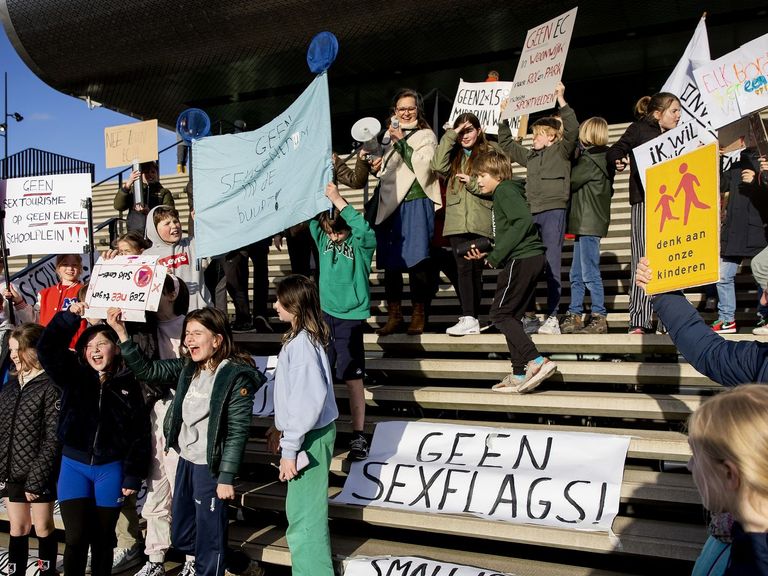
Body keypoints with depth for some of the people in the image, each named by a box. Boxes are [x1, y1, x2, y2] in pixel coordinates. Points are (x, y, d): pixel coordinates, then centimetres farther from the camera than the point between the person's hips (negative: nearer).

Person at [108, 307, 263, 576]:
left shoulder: (236, 376, -17)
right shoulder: (187, 368, 4)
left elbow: (238, 431, -17)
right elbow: (147, 370, 5)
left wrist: (226, 477, -18)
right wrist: (122, 333, -5)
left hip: (210, 467, -7)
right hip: (185, 461, 8)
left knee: (208, 540, 7)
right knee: (180, 537, 20)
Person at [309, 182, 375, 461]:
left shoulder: (362, 244, -9)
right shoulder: (323, 238, 5)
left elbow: (363, 228, -29)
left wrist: (338, 200, -27)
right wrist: (321, 196, -17)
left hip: (351, 318, -4)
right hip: (325, 313, 5)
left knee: (353, 378, -1)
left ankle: (358, 435, 7)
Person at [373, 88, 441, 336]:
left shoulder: (425, 135, 5)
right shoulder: (390, 134, 18)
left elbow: (423, 167, -11)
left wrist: (401, 142, -12)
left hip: (416, 203, -5)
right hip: (390, 204, 5)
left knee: (416, 260, -5)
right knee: (390, 262, 4)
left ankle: (419, 315, 4)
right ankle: (394, 315, 12)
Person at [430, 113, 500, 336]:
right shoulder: (453, 155, 16)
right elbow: (438, 166, -4)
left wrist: (473, 183, -11)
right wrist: (450, 136, -2)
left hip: (480, 221, -1)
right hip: (457, 221, 1)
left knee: (476, 269, 6)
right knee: (464, 268, -8)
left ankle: (473, 317, 13)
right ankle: (469, 319, -11)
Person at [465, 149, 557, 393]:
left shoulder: (505, 190, -6)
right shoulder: (504, 193, 24)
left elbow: (524, 220, -21)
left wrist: (496, 255, -18)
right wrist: (487, 254, 16)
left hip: (521, 260, -10)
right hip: (531, 258, 10)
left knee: (500, 314, -7)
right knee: (512, 316, 11)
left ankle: (536, 361, -14)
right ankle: (520, 374, 12)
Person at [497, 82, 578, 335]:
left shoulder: (561, 150, 5)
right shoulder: (530, 155, 22)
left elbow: (572, 130, -13)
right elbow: (506, 144, 32)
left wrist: (561, 101, -17)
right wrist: (504, 118, 26)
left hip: (553, 211, -6)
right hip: (530, 213, 7)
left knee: (552, 264, -8)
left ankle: (553, 317, -5)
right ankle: (530, 316, 11)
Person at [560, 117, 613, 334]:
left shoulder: (589, 160, -12)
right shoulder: (601, 159, 16)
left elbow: (570, 181, -11)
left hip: (588, 225, -10)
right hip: (585, 224, 10)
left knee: (590, 274, -7)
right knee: (577, 275, 11)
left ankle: (599, 318, -3)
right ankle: (574, 316, 15)